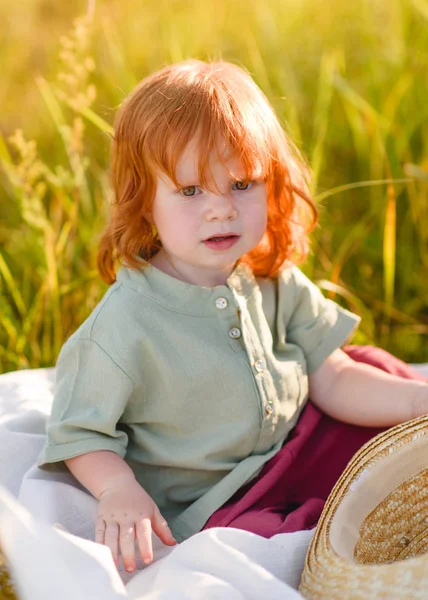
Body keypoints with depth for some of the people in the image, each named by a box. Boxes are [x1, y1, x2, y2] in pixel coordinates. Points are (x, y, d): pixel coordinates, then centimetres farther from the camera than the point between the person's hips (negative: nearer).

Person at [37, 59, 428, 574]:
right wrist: (118, 489, -31)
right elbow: (79, 434, -12)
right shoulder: (125, 325, -22)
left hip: (287, 466, 6)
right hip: (191, 518, -6)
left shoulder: (273, 282, -4)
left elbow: (332, 381, -2)